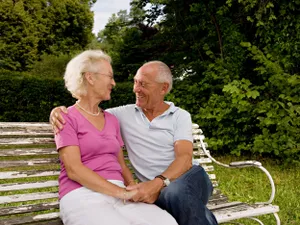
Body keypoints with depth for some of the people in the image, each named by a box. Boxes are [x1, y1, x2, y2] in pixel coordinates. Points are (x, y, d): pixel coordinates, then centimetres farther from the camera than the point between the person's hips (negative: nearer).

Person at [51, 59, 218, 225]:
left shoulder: (181, 116, 5)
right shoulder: (124, 114, 11)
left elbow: (185, 158, -9)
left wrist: (158, 182, -27)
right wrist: (59, 110, -9)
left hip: (187, 181, 0)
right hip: (155, 189, 0)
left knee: (196, 174, -37)